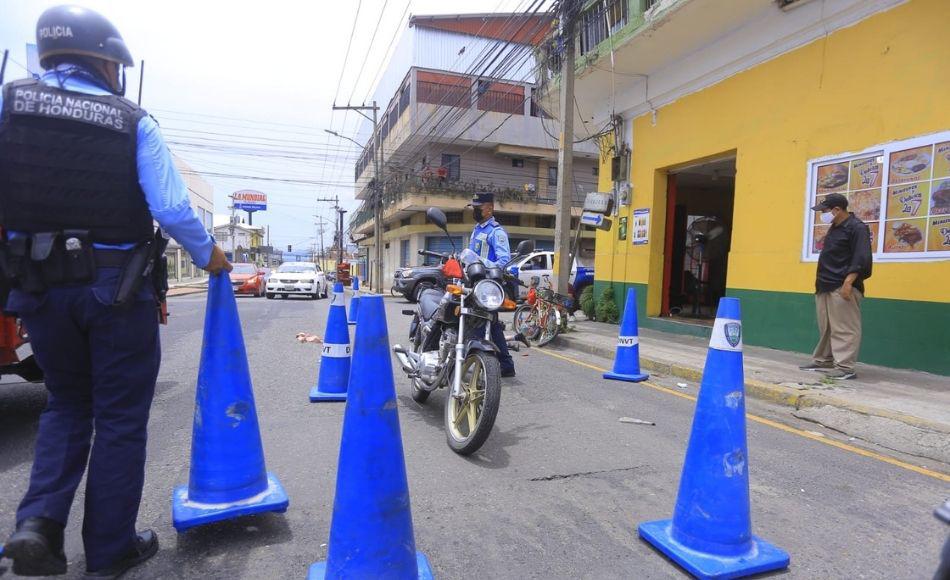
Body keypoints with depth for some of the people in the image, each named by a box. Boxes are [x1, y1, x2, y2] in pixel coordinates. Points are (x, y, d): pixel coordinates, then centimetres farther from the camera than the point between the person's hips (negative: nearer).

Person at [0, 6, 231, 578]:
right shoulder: (134, 122, -5)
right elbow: (173, 210, -13)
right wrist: (208, 255, 4)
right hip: (117, 289, -3)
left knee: (68, 404, 24)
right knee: (119, 418, 9)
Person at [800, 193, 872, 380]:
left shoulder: (857, 228, -9)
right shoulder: (834, 228, 19)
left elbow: (861, 259, -17)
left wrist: (848, 282, -23)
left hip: (843, 288, -9)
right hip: (825, 287, 9)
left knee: (844, 329, -7)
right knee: (825, 328, 14)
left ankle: (845, 367, -5)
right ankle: (824, 361, 23)